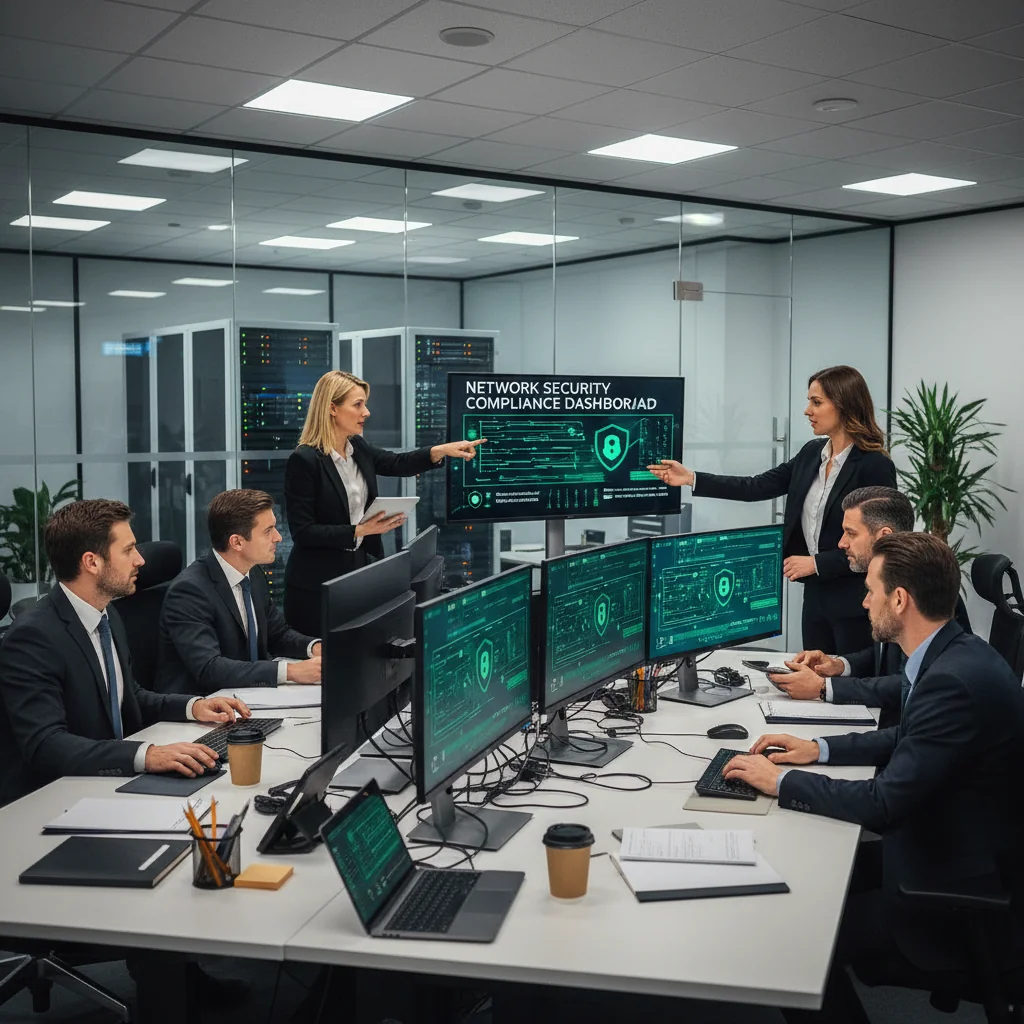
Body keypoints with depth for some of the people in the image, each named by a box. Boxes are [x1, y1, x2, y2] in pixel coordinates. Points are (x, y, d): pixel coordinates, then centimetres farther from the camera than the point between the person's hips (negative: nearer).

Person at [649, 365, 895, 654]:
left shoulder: (876, 466, -15)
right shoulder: (812, 453, 6)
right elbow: (759, 487, 6)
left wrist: (817, 562, -18)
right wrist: (691, 479, 1)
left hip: (855, 603, -7)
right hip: (816, 593, 7)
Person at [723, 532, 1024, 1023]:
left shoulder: (955, 680, -28)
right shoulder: (954, 655, 3)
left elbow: (884, 804, -26)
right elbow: (908, 737, 19)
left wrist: (781, 780, -15)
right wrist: (818, 749, 9)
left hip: (959, 913, -9)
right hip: (945, 857, 9)